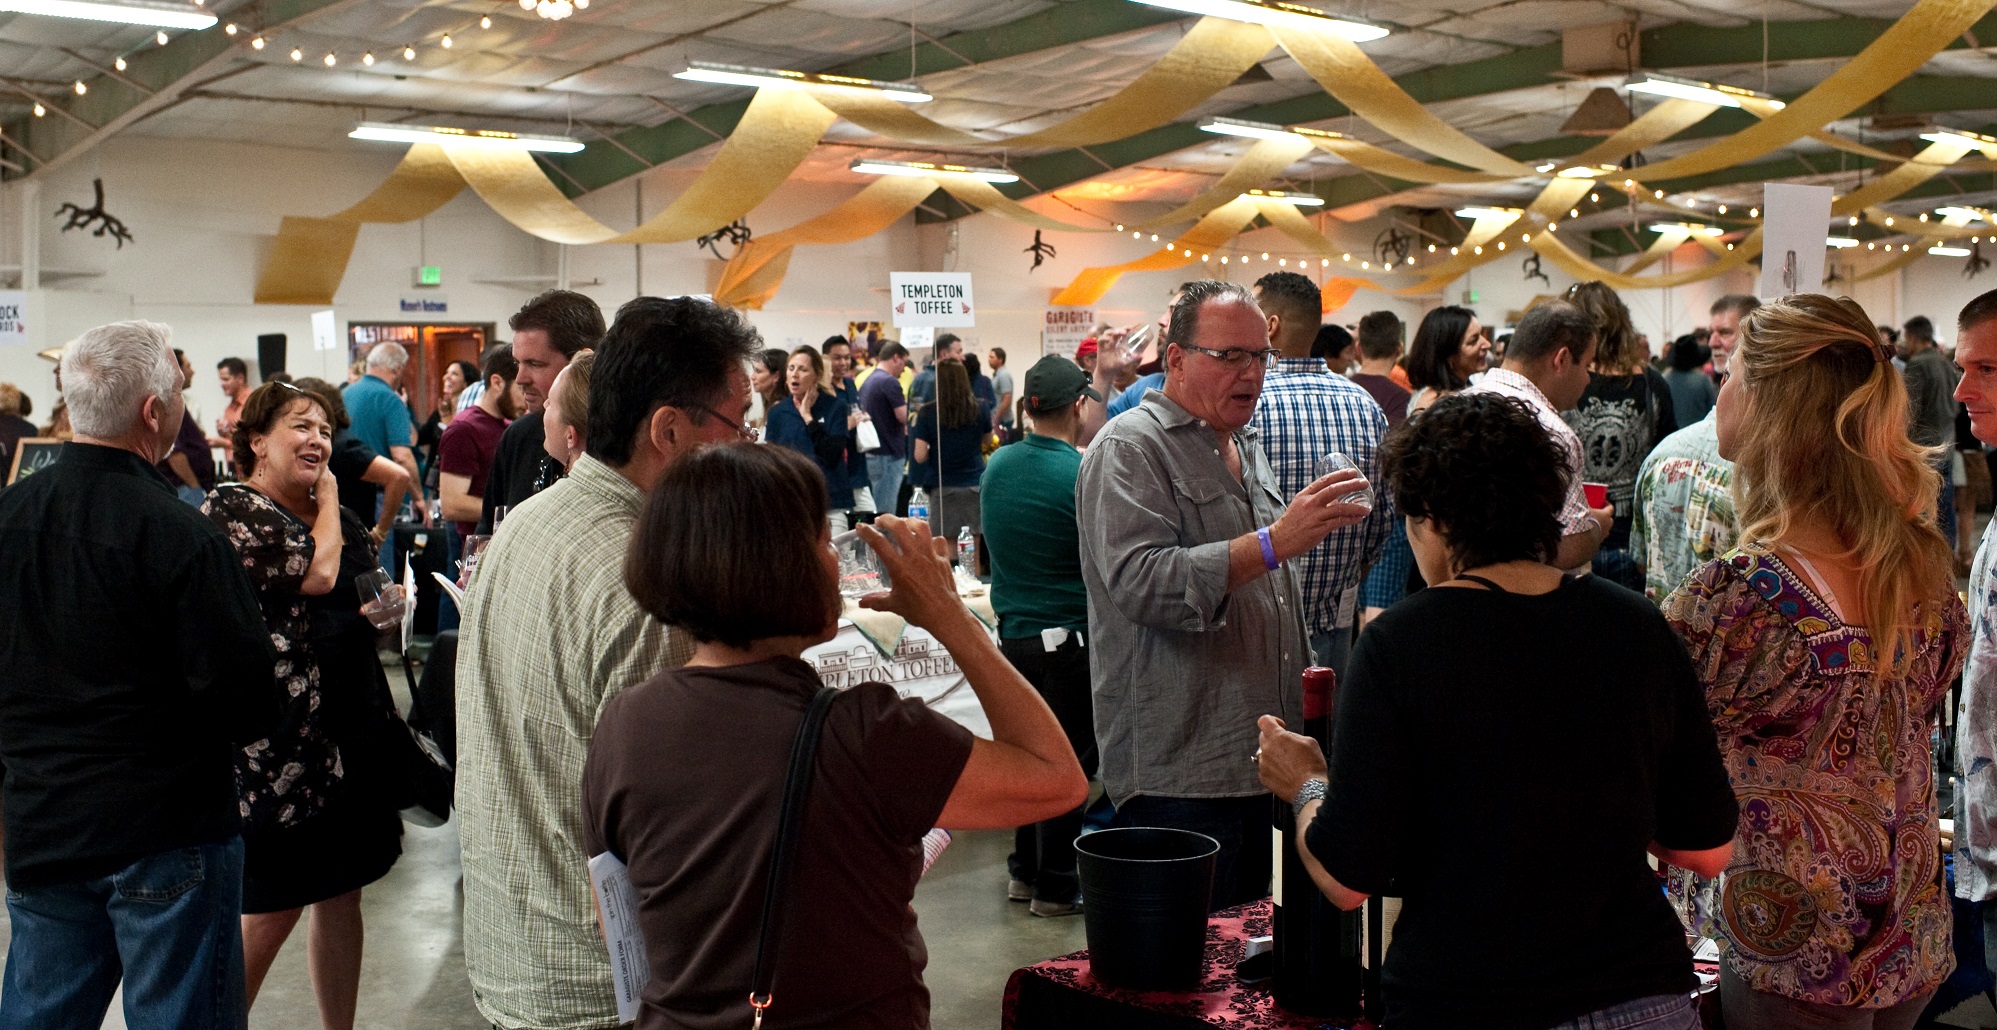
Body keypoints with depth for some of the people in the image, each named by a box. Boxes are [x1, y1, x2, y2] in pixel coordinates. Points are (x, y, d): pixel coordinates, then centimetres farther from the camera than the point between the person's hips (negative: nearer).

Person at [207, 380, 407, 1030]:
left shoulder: (338, 517, 14)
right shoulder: (233, 510, -9)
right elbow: (314, 574, -22)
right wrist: (328, 499, -5)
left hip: (352, 730, 8)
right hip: (282, 742, -7)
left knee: (341, 893, 13)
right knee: (271, 910, -3)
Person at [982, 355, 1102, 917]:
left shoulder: (996, 466, 3)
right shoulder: (1083, 475, -17)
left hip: (1012, 633, 6)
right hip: (1070, 635, -6)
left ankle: (1024, 869, 26)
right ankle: (1056, 885, 10)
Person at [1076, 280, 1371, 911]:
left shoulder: (1246, 449, 19)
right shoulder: (1131, 448, -9)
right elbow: (1140, 583, -25)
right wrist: (1273, 543, -28)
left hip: (1260, 762, 8)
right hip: (1178, 777, -8)